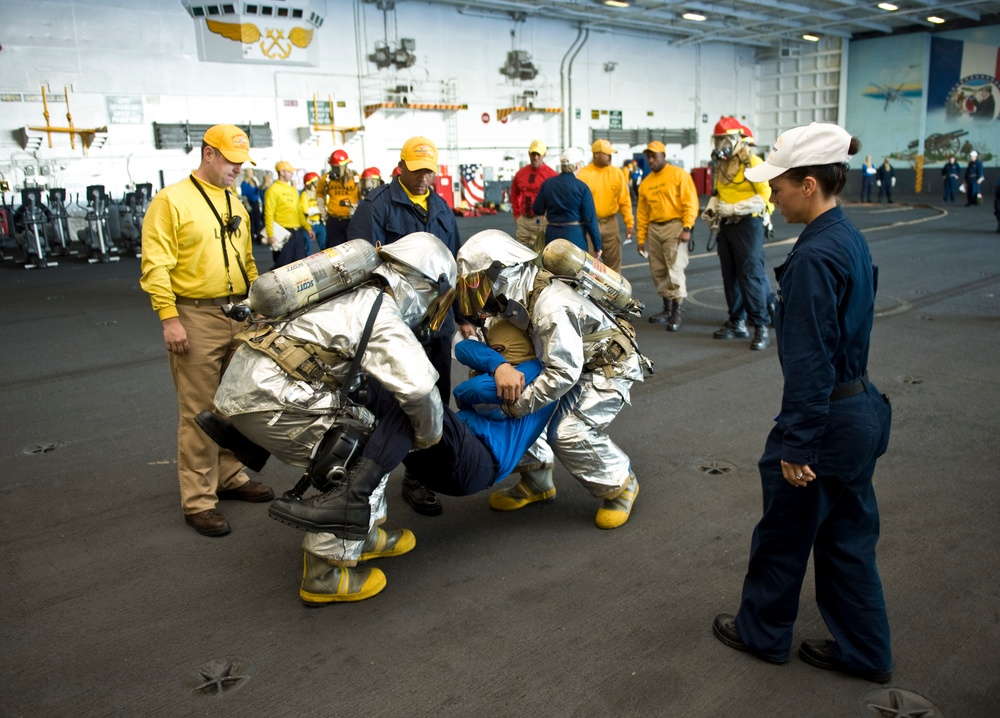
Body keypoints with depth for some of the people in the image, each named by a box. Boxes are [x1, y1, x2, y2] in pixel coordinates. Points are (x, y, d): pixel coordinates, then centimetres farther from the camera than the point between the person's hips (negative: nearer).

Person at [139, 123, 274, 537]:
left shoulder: (235, 203, 15)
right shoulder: (171, 201, -8)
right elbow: (156, 266, -12)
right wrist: (169, 318, -17)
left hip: (239, 315, 7)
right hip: (196, 317, -7)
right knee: (199, 412, -3)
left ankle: (230, 476, 30)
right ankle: (198, 500, 6)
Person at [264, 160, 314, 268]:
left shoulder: (293, 190, 16)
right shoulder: (273, 190, -7)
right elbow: (269, 214, -12)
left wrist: (308, 227, 17)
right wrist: (270, 235, -20)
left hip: (297, 232, 7)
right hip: (283, 233, -7)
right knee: (282, 265, -3)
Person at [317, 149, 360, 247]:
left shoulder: (356, 179, -8)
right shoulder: (326, 179, -1)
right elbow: (320, 194, 17)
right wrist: (324, 213, 12)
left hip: (351, 221, -2)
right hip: (333, 221, 2)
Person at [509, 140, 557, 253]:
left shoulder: (551, 175, -7)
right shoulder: (520, 173, 9)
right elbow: (514, 195, 21)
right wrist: (517, 215, 14)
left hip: (542, 221, -5)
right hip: (523, 220, 5)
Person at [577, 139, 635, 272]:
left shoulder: (616, 173, 4)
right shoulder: (583, 174, -5)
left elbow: (624, 200, 5)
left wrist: (629, 223, 1)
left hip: (610, 223, 3)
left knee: (613, 263, 9)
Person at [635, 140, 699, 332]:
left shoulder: (679, 175, -3)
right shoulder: (646, 183, 13)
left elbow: (691, 203, -9)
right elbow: (642, 212, 15)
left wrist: (687, 228, -17)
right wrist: (641, 237, 11)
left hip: (674, 225, -6)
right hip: (654, 229, 6)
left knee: (675, 269, -10)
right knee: (658, 271, 8)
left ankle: (676, 313, -6)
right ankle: (667, 309, 20)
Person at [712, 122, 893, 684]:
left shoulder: (814, 257, -23)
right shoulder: (851, 238, 6)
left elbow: (809, 363, -24)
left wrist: (796, 445, -18)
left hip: (826, 421, -9)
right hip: (862, 411, 9)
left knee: (783, 536, 12)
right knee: (847, 537, 20)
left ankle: (763, 632, 34)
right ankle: (864, 651, 33)